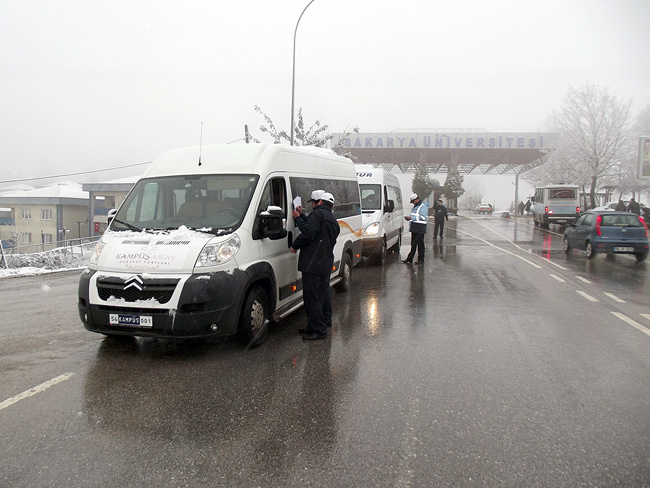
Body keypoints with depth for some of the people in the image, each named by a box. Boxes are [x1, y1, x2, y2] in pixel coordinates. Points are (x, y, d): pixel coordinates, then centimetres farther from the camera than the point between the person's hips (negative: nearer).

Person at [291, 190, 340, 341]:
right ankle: (325, 322, 32)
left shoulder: (317, 214, -9)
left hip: (313, 264, -10)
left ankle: (318, 330, -4)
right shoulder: (333, 220, 21)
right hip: (326, 264, 10)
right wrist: (300, 217, 23)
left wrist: (295, 246, -4)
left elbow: (308, 233, -18)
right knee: (323, 294, 20)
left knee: (311, 297, -6)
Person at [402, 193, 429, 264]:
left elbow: (422, 217, -21)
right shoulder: (415, 206, 19)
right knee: (413, 244, 11)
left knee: (420, 244, -2)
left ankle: (421, 259, 5)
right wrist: (408, 218, 6)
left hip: (420, 228, -9)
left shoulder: (423, 207, -11)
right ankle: (409, 259, 13)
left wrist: (411, 218, -23)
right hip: (414, 228, 9)